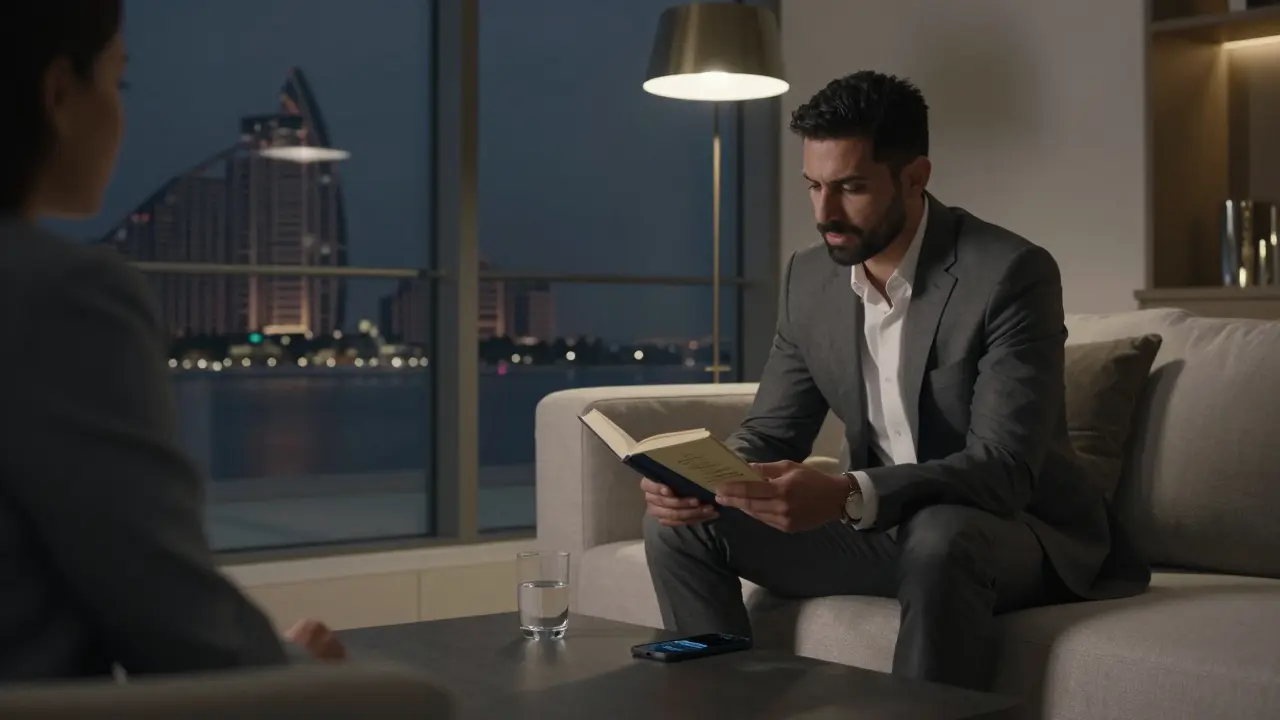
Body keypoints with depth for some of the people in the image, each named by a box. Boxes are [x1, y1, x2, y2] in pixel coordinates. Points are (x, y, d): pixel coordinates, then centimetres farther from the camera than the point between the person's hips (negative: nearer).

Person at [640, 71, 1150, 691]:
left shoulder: (1012, 274, -20)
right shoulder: (809, 278, 0)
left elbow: (1003, 467, -28)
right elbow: (771, 431, 5)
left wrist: (847, 496, -43)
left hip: (1014, 531, -6)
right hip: (880, 525, 6)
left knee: (939, 537, -40)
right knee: (680, 524, -7)